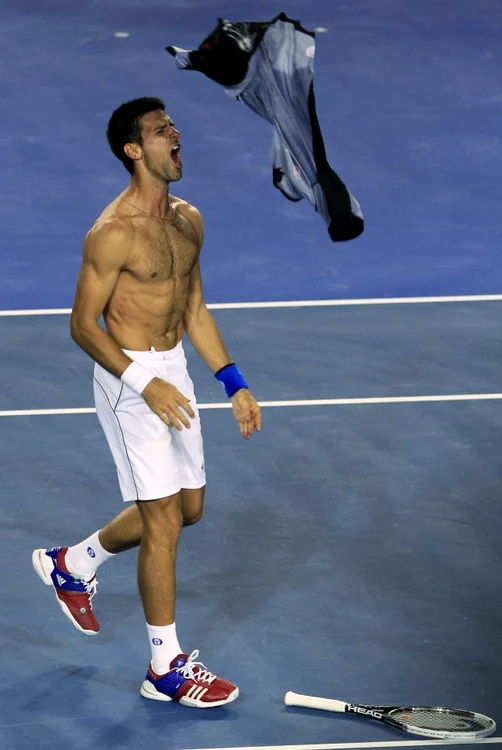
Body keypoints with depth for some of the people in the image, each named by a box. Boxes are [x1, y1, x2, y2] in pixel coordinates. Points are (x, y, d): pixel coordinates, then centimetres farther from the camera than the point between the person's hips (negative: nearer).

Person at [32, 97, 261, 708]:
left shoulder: (188, 221, 6)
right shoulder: (113, 234, -19)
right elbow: (83, 325, -15)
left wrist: (234, 384, 11)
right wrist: (146, 384, -22)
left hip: (173, 371, 8)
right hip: (128, 377, -8)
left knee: (187, 508, 17)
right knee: (163, 521, -6)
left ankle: (72, 564, 38)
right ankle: (166, 668, 5)